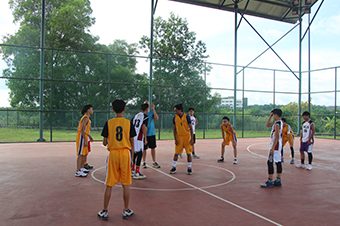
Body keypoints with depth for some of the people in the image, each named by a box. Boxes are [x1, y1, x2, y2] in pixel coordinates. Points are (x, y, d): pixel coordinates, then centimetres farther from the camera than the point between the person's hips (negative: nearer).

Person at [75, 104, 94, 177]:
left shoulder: (87, 118, 16)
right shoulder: (85, 118, -15)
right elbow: (82, 130, -23)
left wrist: (89, 137, 28)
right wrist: (85, 140, -26)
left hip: (85, 137, 10)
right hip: (82, 138, -10)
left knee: (85, 154, 18)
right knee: (80, 154, -10)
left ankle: (82, 168, 29)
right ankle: (78, 172, -9)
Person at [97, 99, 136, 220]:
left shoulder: (108, 123, -2)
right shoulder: (129, 123, -2)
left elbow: (104, 143, 1)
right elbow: (132, 142, 1)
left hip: (113, 153, 0)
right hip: (125, 153, 0)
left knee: (109, 185, 8)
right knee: (126, 184, 9)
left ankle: (105, 211, 16)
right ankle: (126, 211, 18)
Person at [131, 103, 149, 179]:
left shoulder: (136, 115, 16)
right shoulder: (145, 116, -6)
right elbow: (144, 127, -17)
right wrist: (145, 139, -12)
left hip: (133, 137, 8)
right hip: (139, 138, -8)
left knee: (134, 154, 18)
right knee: (139, 154, -3)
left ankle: (132, 171, 27)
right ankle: (137, 173, -3)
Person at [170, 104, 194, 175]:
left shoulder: (187, 117, -10)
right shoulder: (175, 118, 0)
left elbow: (191, 128, -7)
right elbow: (174, 129, 5)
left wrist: (192, 138, -11)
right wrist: (175, 139, -1)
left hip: (187, 137, -2)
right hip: (179, 137, 3)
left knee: (188, 153, 1)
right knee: (176, 153, 3)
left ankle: (189, 168, 11)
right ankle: (174, 168, 13)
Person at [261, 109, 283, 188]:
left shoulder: (277, 123, -18)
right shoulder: (279, 122, 12)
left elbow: (277, 137, -23)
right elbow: (267, 125, 24)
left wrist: (272, 148, -23)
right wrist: (270, 116, 14)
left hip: (275, 145, -10)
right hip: (278, 145, 10)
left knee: (270, 162, -7)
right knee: (278, 162, 11)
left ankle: (270, 182, -4)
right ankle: (278, 180, 17)